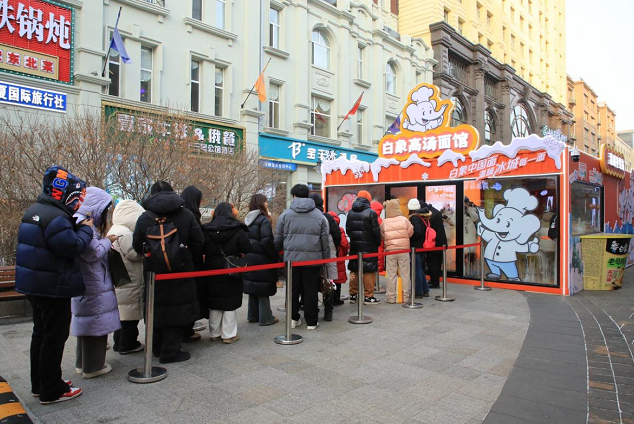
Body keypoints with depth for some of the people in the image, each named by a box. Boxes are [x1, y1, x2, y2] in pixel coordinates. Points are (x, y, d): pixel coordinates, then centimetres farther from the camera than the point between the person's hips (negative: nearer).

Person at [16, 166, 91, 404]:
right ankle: (52, 391, 13)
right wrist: (85, 229, -9)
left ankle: (39, 384, 34)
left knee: (41, 333, 20)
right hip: (53, 287, -10)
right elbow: (74, 247, -23)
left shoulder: (34, 211, 10)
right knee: (54, 337, 1)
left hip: (34, 284, 10)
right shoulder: (56, 217, -23)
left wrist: (76, 225, 3)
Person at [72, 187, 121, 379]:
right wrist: (107, 241, -8)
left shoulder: (81, 221, 12)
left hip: (86, 284, 11)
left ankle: (83, 363, 31)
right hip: (93, 286, -11)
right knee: (96, 323, 1)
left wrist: (104, 241, 6)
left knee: (87, 323, 19)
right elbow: (93, 253, -23)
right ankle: (93, 366, 12)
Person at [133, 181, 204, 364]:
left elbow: (137, 245, -3)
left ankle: (157, 348, 30)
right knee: (177, 310, 5)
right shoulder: (186, 215, -4)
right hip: (181, 272, -2)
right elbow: (199, 242, -5)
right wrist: (191, 260, 9)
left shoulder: (145, 217, -4)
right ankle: (170, 352, 7)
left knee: (157, 308, 15)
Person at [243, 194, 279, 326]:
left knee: (253, 287, 16)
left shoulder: (248, 220, 10)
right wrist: (276, 256, -13)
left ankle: (253, 316, 26)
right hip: (262, 260, -8)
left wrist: (248, 253, 17)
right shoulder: (264, 220, -15)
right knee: (263, 289, 1)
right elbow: (266, 242, -22)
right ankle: (265, 318, 8)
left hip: (250, 259, 8)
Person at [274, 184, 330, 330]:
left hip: (291, 258, 0)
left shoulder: (285, 214, 3)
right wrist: (326, 260, 10)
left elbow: (278, 239, 7)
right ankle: (311, 321, 15)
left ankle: (293, 318, 21)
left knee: (293, 289, 12)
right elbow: (325, 241, 5)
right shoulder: (319, 216, 5)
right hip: (313, 258, 0)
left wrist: (277, 253, 22)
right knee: (310, 290, 7)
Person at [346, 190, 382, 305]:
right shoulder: (371, 212, -10)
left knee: (354, 270, 12)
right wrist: (378, 243, 3)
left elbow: (347, 229, 11)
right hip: (369, 247, -5)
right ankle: (368, 296, 2)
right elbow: (376, 230, -10)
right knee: (369, 271, 0)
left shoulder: (350, 212, 7)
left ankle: (353, 294, 18)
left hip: (354, 245, 6)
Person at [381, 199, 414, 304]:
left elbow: (382, 236, 0)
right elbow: (410, 232, 1)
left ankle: (391, 297, 11)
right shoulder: (404, 220, -6)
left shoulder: (384, 222, -6)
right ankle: (405, 296, 14)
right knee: (405, 274, 9)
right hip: (404, 249, 0)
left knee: (391, 274, 7)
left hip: (390, 251, 0)